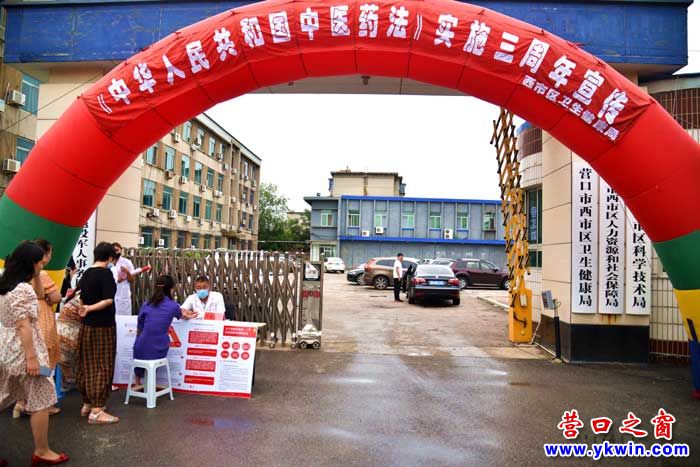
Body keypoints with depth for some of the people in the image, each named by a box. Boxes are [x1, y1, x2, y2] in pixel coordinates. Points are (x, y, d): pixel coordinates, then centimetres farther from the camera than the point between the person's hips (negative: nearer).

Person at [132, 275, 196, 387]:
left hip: (142, 350, 1)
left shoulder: (146, 305, 0)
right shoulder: (173, 305, -5)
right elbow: (182, 316, 18)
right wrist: (189, 317, 41)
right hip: (159, 351, -1)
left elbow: (139, 330, 9)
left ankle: (138, 384, 44)